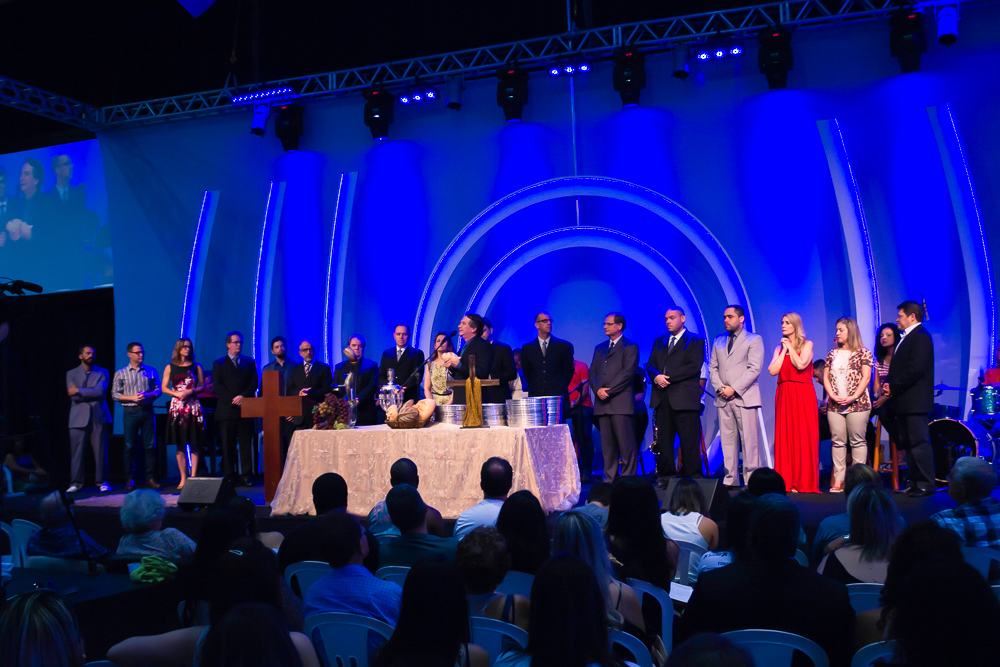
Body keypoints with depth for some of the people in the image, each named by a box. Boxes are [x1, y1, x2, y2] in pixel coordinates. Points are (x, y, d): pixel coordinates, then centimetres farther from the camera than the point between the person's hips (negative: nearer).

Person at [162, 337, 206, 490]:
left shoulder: (196, 367, 7)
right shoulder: (170, 367, 8)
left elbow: (203, 387, 8)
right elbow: (164, 388, 7)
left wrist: (192, 391, -10)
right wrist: (177, 393, -10)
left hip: (193, 407, 0)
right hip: (177, 407, 0)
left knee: (195, 444, -3)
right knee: (180, 445, 1)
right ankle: (183, 478, 7)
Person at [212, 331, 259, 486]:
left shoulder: (249, 362, 14)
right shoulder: (219, 363, 10)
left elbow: (254, 383, 6)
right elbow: (217, 386, 0)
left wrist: (243, 396, -10)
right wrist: (232, 399, -11)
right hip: (227, 410, -1)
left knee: (246, 444, 0)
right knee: (228, 445, 0)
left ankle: (246, 475, 2)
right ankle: (230, 476, 4)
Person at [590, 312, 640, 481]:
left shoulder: (630, 347, 2)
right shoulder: (599, 348, 22)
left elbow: (628, 373, -8)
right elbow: (592, 372, 15)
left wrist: (608, 391, -12)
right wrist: (598, 389, -5)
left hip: (621, 403, -6)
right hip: (602, 403, 6)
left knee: (626, 443, -8)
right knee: (607, 445, 6)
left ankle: (628, 479, -5)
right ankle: (610, 479, 9)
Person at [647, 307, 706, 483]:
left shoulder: (695, 341, 3)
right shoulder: (659, 341, 21)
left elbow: (694, 366, -9)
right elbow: (650, 364, 14)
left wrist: (668, 377, -13)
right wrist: (656, 376, -10)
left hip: (684, 399, -5)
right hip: (662, 399, 5)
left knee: (689, 442, -5)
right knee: (663, 441, 5)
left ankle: (692, 479, 0)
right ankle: (665, 478, 10)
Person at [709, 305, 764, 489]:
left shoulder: (754, 340, 3)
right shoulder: (718, 341, 19)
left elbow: (754, 369, -6)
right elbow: (713, 367, 15)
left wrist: (734, 389, -12)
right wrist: (720, 387, -2)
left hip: (744, 397, -5)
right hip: (723, 398, 5)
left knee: (748, 440, -7)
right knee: (727, 439, 3)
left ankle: (751, 479, -5)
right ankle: (731, 479, 6)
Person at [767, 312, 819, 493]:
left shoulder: (807, 344, 4)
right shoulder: (779, 347, 15)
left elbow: (801, 365, -14)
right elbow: (772, 370, 0)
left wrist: (790, 347, -3)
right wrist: (784, 349, 2)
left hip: (803, 396, -4)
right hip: (784, 395, 4)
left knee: (803, 436, -5)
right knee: (784, 436, 1)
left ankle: (805, 482, -3)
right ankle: (787, 481, 3)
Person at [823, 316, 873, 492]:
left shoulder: (863, 352, 2)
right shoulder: (832, 353, 16)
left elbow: (866, 377, -5)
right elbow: (826, 376, 11)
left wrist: (853, 397, -14)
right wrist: (832, 395, -5)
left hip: (857, 404, -4)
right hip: (835, 405, 4)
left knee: (857, 441, -3)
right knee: (838, 441, 1)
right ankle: (839, 480, 2)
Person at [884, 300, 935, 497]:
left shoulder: (921, 337, -12)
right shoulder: (906, 337, 19)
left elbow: (916, 369, -22)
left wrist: (894, 387, -17)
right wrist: (889, 385, 3)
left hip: (914, 401, -10)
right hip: (902, 401, 10)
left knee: (919, 443, -7)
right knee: (907, 443, 12)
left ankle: (926, 486, -4)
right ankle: (914, 484, 17)